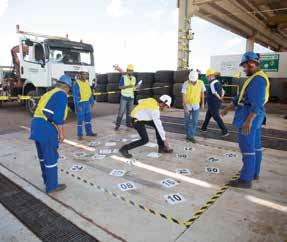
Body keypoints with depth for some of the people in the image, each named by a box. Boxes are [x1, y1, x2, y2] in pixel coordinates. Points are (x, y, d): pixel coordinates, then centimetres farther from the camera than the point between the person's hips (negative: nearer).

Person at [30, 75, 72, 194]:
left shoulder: (48, 93, 23)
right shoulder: (62, 95, -5)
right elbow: (58, 115, -15)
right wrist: (61, 132, -9)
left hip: (36, 124, 10)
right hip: (46, 127, -10)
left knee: (43, 155, 20)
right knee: (51, 157, 1)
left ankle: (47, 180, 36)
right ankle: (52, 186, 12)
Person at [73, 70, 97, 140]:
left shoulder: (87, 82, 9)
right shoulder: (77, 83, -13)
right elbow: (75, 95, -15)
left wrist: (92, 101, 15)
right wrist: (77, 105, -19)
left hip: (87, 102, 7)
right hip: (80, 103, -7)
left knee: (88, 118, 15)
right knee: (80, 119, -2)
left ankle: (89, 132, 28)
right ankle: (79, 135, 7)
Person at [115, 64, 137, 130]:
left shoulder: (134, 78, 10)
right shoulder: (123, 77, -4)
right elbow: (120, 87, -9)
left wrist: (136, 88, -6)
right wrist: (127, 86, -22)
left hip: (131, 97, 5)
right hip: (124, 96, -4)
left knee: (129, 111, 9)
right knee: (121, 111, -5)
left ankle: (128, 123, 18)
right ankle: (117, 124, 2)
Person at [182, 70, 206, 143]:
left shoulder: (201, 83, -10)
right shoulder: (186, 84, -19)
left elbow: (202, 93, 4)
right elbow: (183, 96, -21)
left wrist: (202, 103, 7)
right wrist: (185, 107, -26)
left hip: (196, 105, 2)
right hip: (187, 105, -1)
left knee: (195, 122, -2)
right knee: (187, 121, 9)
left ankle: (191, 136, 9)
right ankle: (188, 135, 29)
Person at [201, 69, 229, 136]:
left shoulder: (212, 83, -21)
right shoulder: (218, 82, 10)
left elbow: (215, 94, -25)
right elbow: (223, 91, 14)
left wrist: (219, 98, -8)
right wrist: (221, 97, 0)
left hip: (213, 105, -10)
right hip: (216, 104, 10)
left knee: (217, 118, -1)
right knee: (207, 116, 20)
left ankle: (225, 131, 4)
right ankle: (204, 128, 32)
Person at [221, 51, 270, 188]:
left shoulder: (258, 79, -17)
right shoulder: (255, 78, 17)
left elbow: (258, 103, -25)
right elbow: (241, 96, 21)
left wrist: (248, 121, -29)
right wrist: (227, 109, 23)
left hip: (250, 115, -11)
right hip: (253, 115, 11)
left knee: (247, 148, -7)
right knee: (255, 146, 15)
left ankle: (246, 179, -1)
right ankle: (254, 173, 27)